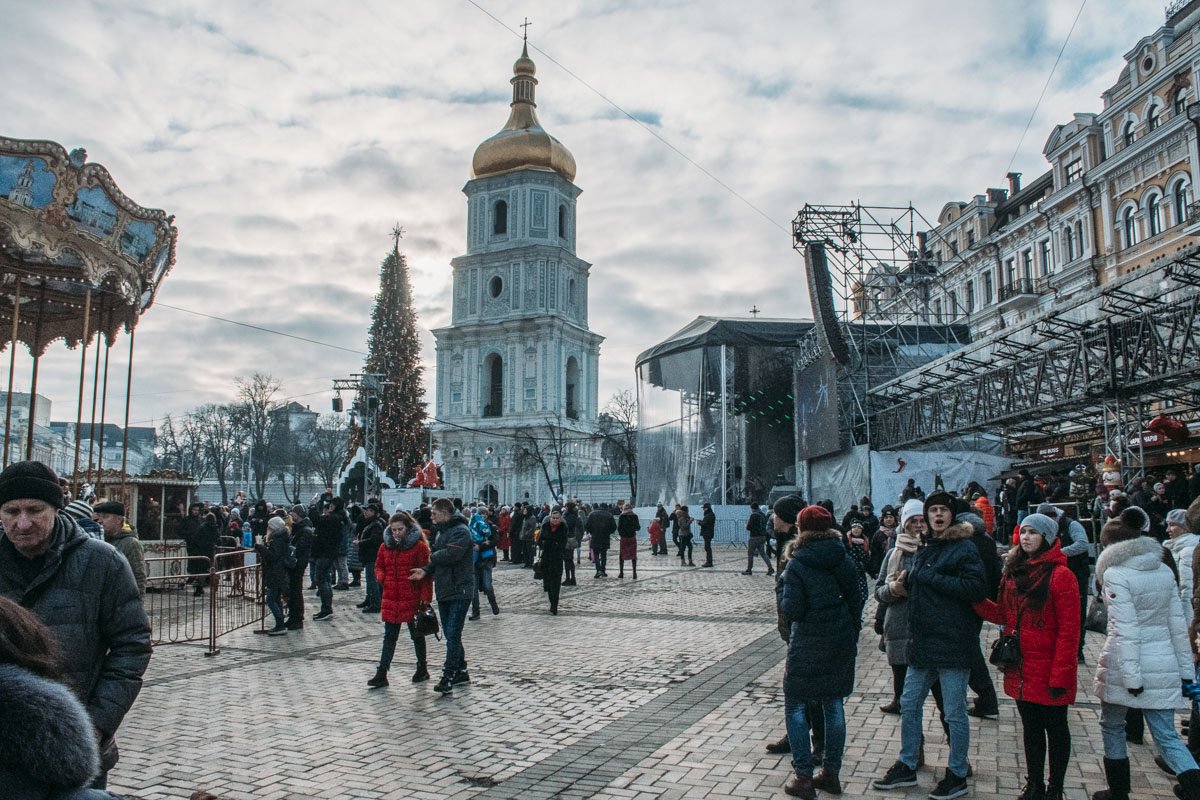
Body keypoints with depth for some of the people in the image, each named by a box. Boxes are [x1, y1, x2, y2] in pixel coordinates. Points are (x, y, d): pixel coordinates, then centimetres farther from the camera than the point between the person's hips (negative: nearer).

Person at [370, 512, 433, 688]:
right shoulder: (386, 546, 8)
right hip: (390, 599, 5)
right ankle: (381, 674, 9)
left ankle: (422, 669, 26)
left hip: (412, 599, -4)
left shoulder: (419, 546, -8)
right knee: (389, 637, 7)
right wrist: (382, 578, -3)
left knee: (416, 635, 11)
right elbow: (379, 566, 20)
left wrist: (425, 597, -17)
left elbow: (425, 573, -11)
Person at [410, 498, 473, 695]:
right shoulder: (442, 531, 16)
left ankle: (448, 677, -5)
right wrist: (426, 570, -1)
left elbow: (450, 555, -29)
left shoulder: (460, 531, -15)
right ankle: (461, 671, 26)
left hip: (459, 591, -10)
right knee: (450, 634, 15)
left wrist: (433, 557, -10)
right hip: (444, 590, 10)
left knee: (453, 635, -8)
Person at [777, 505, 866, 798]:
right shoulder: (844, 559, 1)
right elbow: (857, 600, 6)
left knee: (795, 705, 6)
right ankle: (831, 774, 21)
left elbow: (790, 610, -17)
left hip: (807, 647, -5)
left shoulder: (797, 565, -14)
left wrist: (781, 585, 0)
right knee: (834, 705, 14)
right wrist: (852, 637, 17)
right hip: (842, 644, 6)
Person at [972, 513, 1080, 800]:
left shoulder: (1060, 575, -13)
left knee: (1055, 727, 9)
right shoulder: (1014, 571, 9)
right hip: (1021, 669, 6)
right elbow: (1003, 615, 13)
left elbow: (1069, 630, -15)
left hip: (1048, 672, -6)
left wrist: (1060, 675, -18)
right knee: (1030, 726, 16)